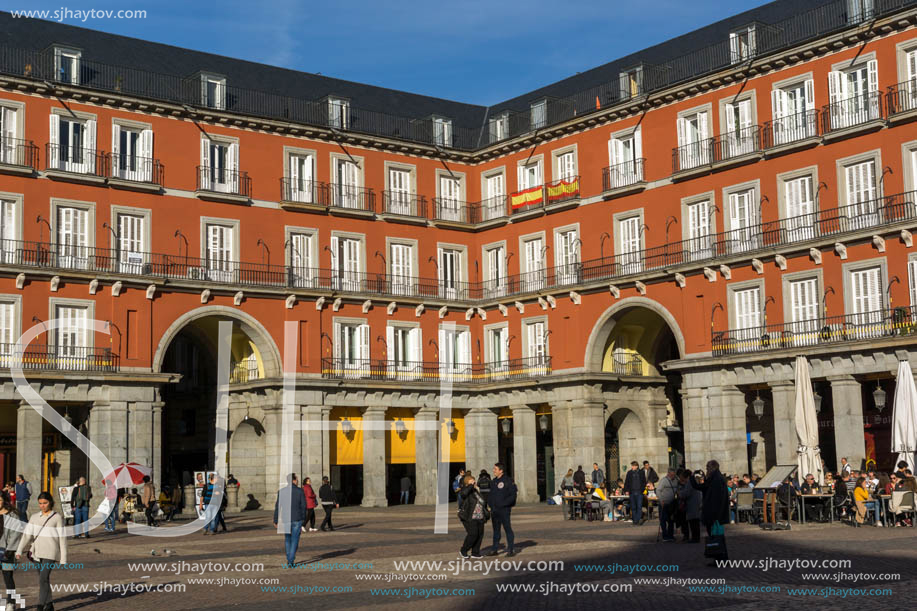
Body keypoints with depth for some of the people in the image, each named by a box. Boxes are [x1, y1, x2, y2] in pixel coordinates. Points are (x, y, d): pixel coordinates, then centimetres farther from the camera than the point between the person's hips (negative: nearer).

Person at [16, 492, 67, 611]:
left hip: (50, 553, -5)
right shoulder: (34, 517, 11)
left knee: (43, 579, -18)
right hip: (37, 552, 5)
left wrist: (63, 558, -2)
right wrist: (19, 551, -8)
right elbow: (27, 534, 5)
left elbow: (62, 538, 0)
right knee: (44, 580, 11)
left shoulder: (57, 518, 0)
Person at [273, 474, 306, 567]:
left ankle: (289, 560, 23)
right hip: (297, 519, -2)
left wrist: (275, 521, 4)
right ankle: (291, 562, -5)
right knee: (294, 540, 3)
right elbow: (303, 506, -4)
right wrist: (303, 518, 9)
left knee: (287, 539, 20)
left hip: (285, 520, 2)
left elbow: (277, 507, -2)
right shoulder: (300, 491, -6)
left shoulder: (281, 491, -2)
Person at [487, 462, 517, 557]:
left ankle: (510, 550, 3)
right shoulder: (493, 481, 13)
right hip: (494, 510, 7)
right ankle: (494, 550, 18)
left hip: (504, 510, -6)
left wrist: (502, 504, -17)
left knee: (508, 529, -2)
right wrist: (490, 503, 4)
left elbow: (513, 496, -11)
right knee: (496, 530, 12)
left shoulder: (508, 481, -7)